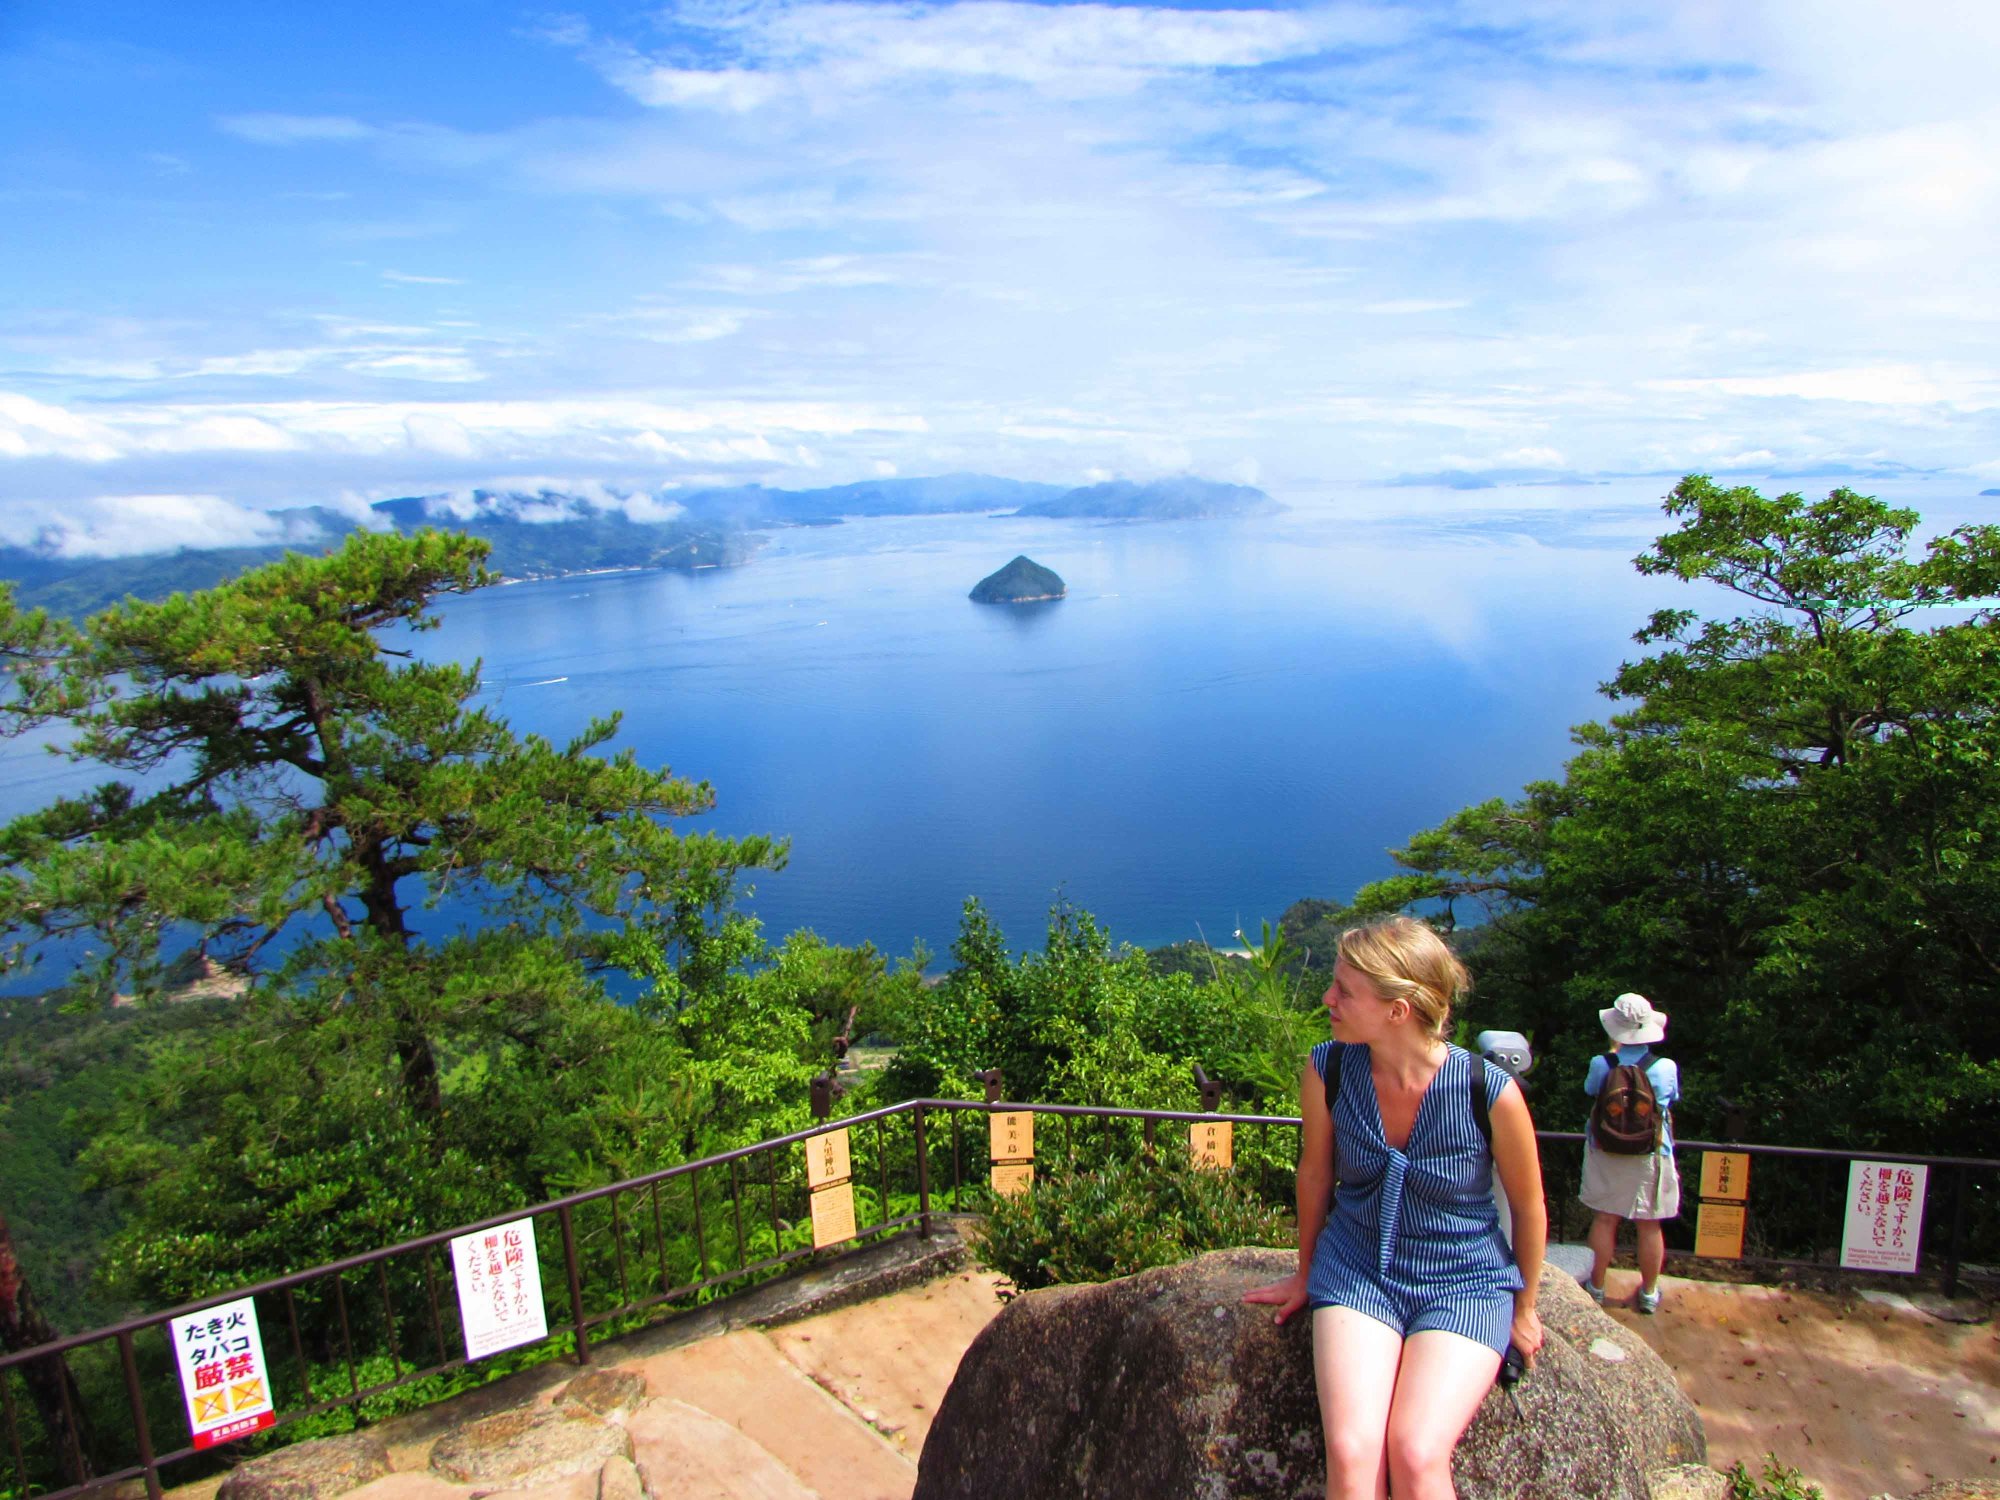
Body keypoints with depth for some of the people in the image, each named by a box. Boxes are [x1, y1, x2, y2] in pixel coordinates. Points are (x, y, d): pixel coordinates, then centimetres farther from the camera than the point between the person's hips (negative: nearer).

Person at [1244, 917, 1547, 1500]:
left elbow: (1529, 1207, -2)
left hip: (1464, 1281, -1)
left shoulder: (1491, 1091, -20)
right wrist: (1306, 1276, 17)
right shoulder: (1326, 1070, -13)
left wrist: (1523, 1310, 12)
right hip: (1355, 1270, 2)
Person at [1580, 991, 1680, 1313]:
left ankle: (1596, 1286, 21)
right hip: (1651, 1156, 0)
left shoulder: (1601, 1064, -14)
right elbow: (1672, 1100, 5)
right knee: (1650, 1226, 11)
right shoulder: (1666, 1068, -14)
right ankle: (1649, 1293, 23)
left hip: (1605, 1152, 0)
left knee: (1604, 1220, 11)